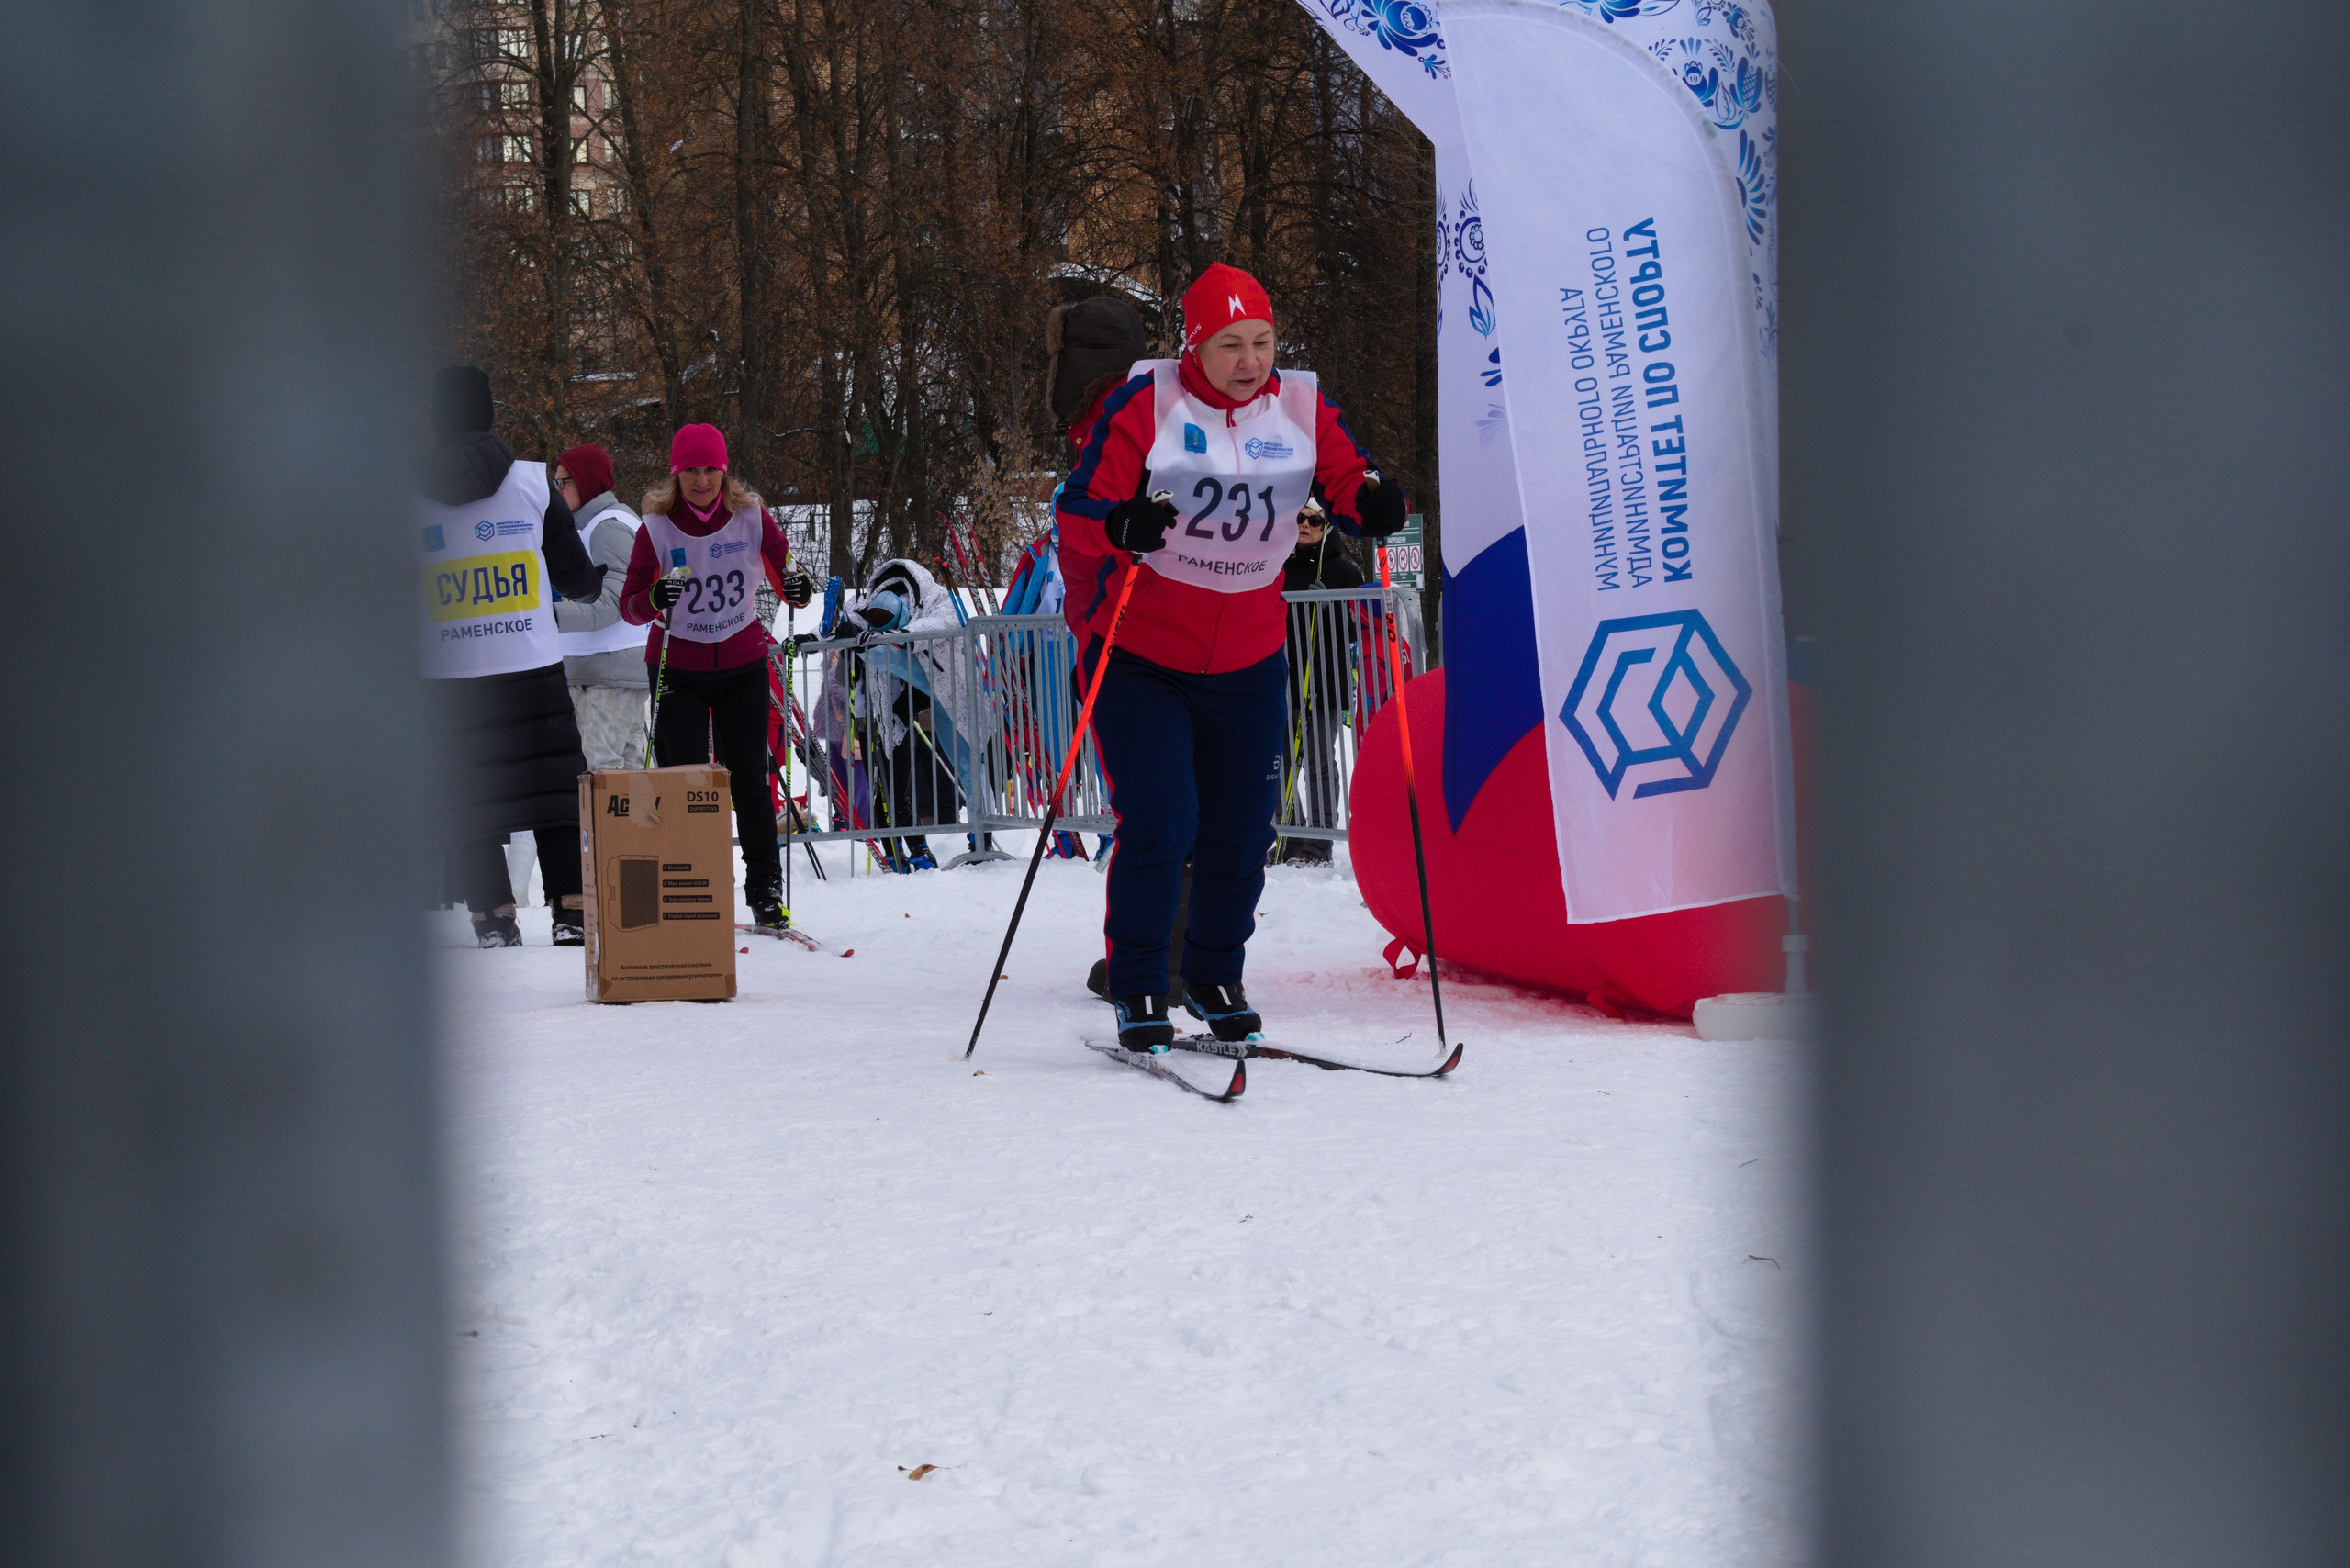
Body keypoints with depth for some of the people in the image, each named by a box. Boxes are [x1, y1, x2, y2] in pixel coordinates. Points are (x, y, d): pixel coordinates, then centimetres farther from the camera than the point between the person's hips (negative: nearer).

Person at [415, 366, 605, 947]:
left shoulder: (409, 495, -1)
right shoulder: (533, 483, 1)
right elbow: (574, 576, 9)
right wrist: (602, 583, 31)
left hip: (447, 679, 0)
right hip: (533, 666, 0)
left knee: (467, 797, 7)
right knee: (556, 787, 5)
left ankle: (494, 916, 6)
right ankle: (571, 911, 1)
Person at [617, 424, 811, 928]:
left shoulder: (751, 517, -4)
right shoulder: (656, 528, -8)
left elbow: (785, 571, 4)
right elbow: (629, 607, -8)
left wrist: (798, 585, -20)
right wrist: (654, 599, -31)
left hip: (742, 665, 1)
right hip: (678, 670, -1)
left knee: (750, 781, 1)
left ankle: (766, 891, 9)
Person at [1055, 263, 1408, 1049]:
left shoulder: (1300, 407, 0)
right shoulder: (1144, 402, -11)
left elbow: (1348, 481, 1)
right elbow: (1075, 510, -14)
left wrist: (1374, 504, -23)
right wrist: (1121, 525, -36)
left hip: (1246, 662, 4)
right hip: (1138, 655, -4)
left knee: (1242, 834, 8)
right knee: (1159, 824, -12)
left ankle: (1216, 977, 30)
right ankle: (1137, 986, 6)